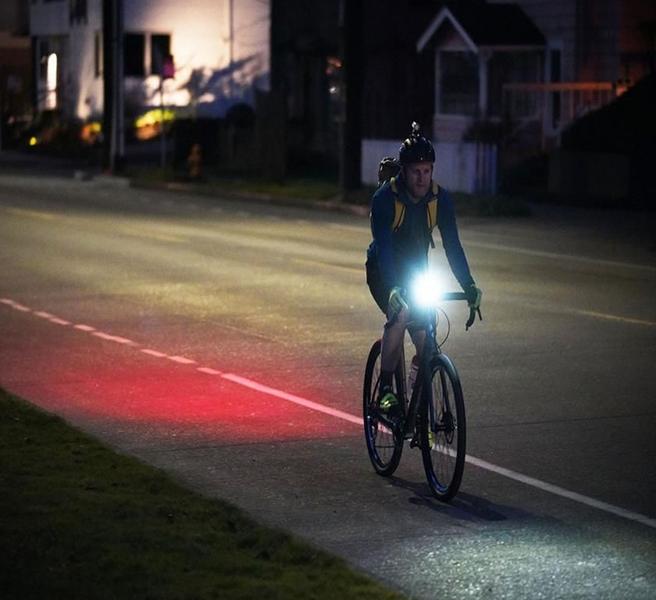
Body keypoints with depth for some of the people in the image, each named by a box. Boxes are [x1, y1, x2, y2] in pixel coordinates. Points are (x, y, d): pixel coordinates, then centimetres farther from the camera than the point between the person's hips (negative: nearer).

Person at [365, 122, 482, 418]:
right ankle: (385, 390, -20)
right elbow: (383, 246, -33)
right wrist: (393, 289, -47)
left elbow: (452, 244, -14)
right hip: (383, 271, -4)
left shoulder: (440, 198, -13)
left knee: (426, 343, -7)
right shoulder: (384, 198, -24)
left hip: (416, 271, 4)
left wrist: (469, 285, -27)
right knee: (400, 313, -32)